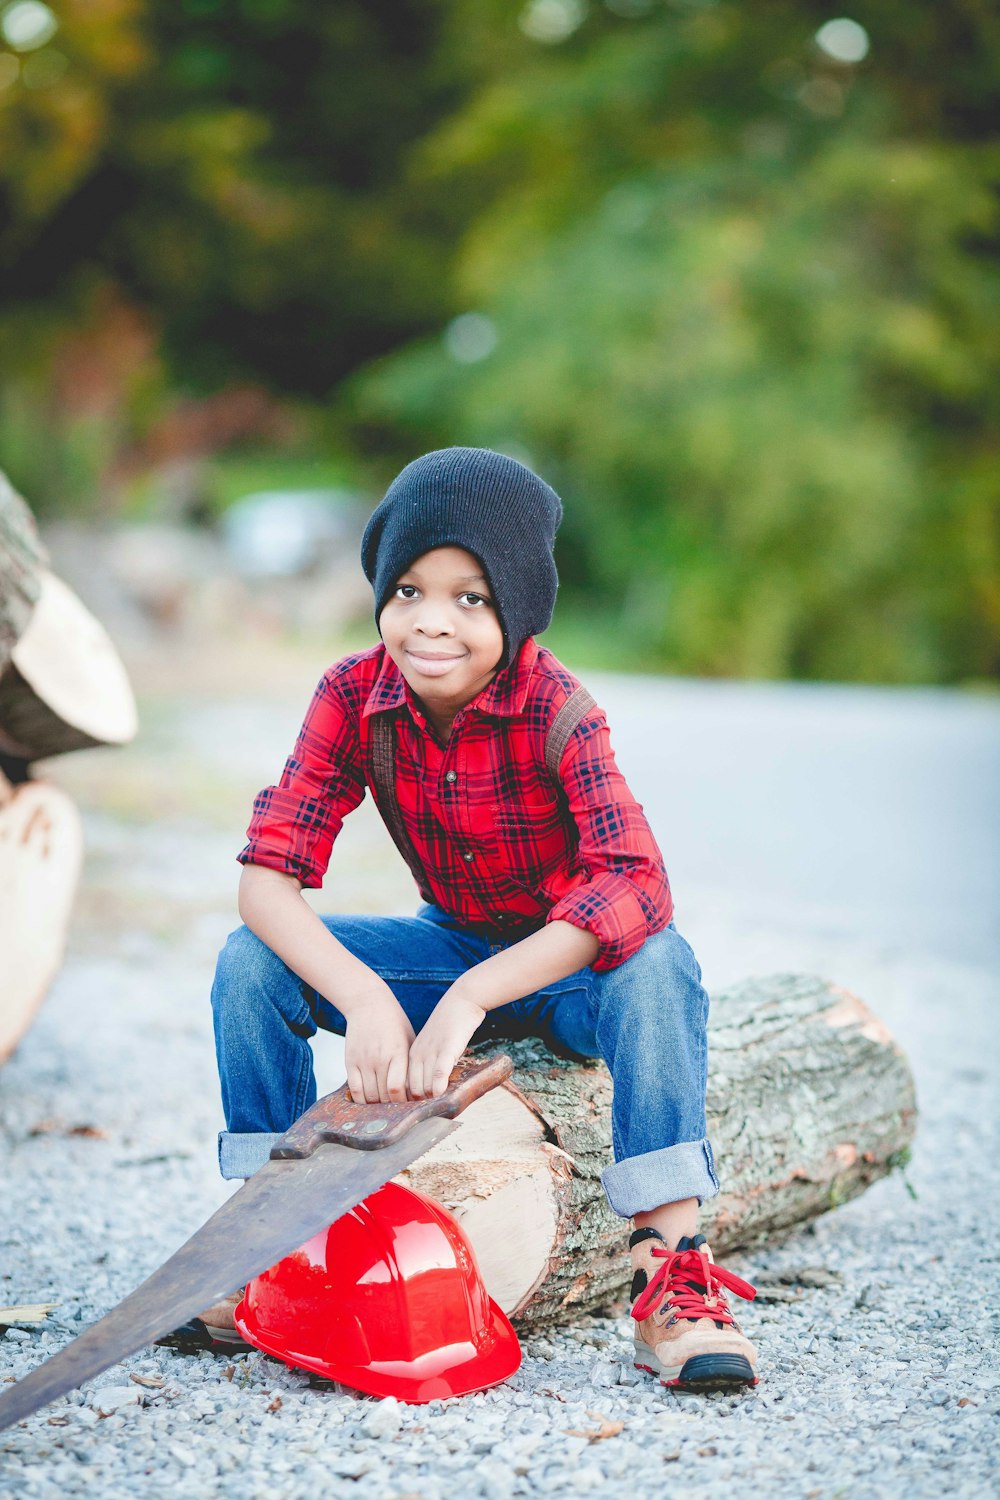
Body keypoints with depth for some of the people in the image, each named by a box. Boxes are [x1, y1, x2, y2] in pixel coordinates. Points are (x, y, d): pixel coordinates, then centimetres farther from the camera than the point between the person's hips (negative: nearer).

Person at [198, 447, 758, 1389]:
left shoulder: (554, 708, -27)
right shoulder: (353, 697, -15)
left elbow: (634, 888, -39)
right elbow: (265, 874, -20)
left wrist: (469, 1001, -46)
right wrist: (364, 997, -38)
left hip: (570, 960, -4)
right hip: (454, 948, 4)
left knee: (657, 965, -37)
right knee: (252, 959, -16)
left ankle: (671, 1281, -36)